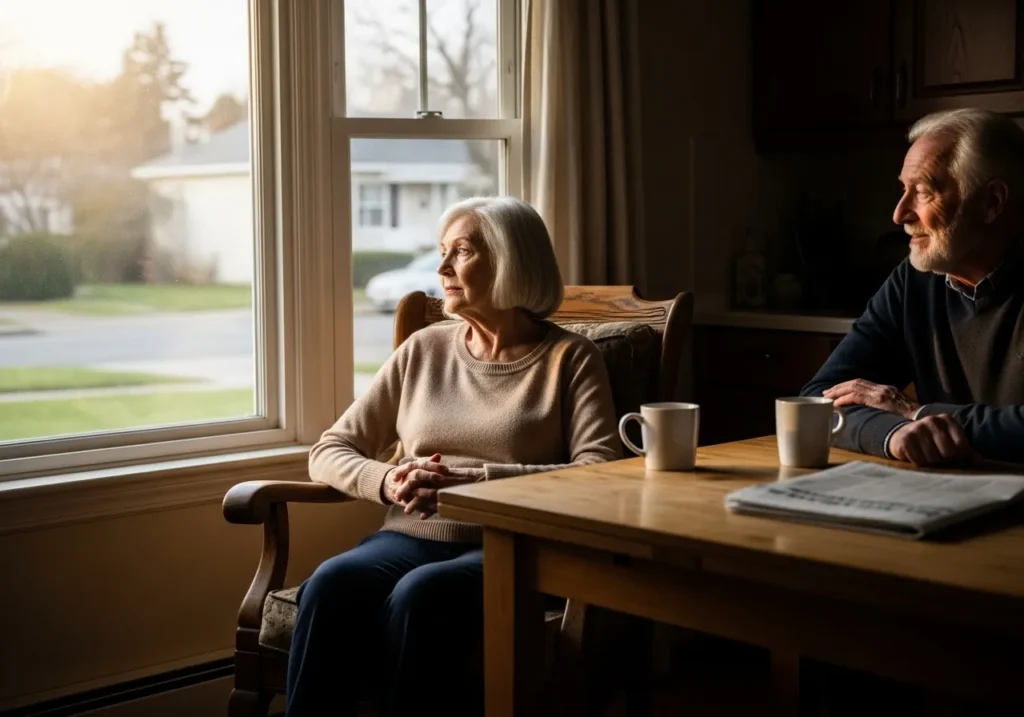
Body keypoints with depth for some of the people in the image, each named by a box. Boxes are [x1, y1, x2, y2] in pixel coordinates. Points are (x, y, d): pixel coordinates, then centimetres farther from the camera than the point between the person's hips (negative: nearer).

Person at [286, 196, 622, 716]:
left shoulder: (570, 358, 5)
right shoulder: (424, 349, 16)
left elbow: (601, 473, -10)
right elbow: (329, 452, 15)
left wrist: (471, 480, -18)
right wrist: (388, 482, -8)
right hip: (412, 538, 4)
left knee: (422, 594, -36)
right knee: (331, 585, -30)